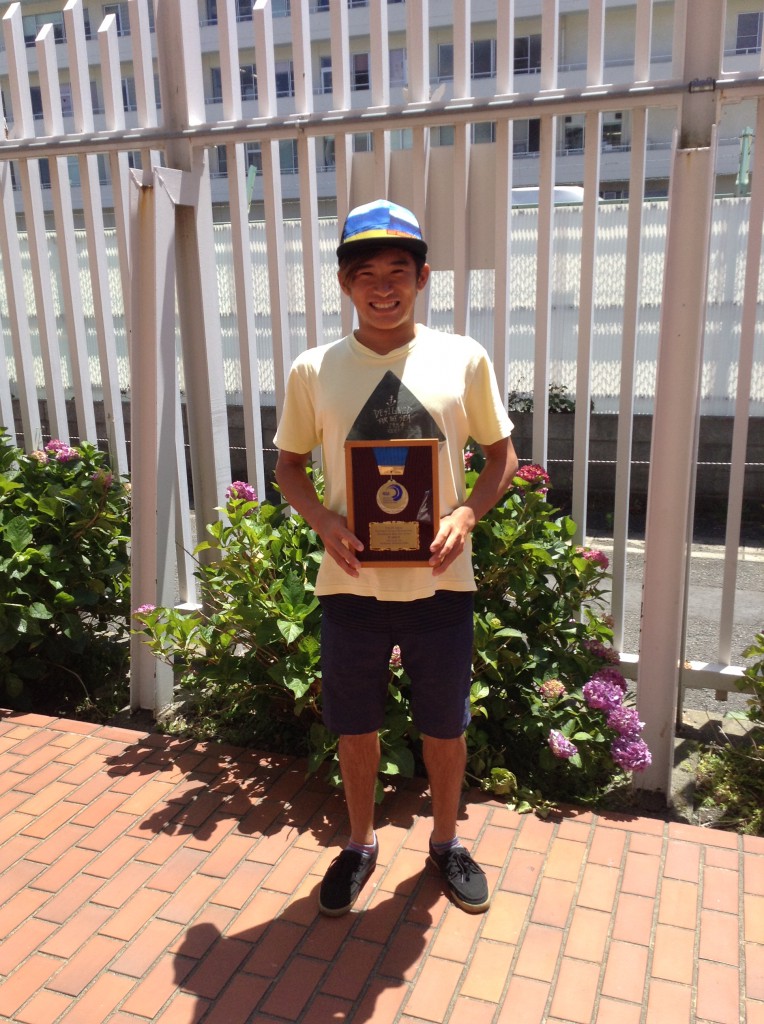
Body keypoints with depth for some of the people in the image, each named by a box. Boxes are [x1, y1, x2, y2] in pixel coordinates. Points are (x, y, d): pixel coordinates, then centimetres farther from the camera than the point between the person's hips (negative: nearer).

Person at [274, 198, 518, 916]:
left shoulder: (464, 360, -4)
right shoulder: (313, 370, -3)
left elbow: (501, 455, 5)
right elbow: (290, 465, 7)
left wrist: (465, 514, -14)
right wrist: (324, 520, -12)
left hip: (440, 581, 0)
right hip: (350, 582, 1)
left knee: (445, 726, 16)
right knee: (355, 725, 17)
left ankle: (446, 841, 43)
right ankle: (359, 843, 43)